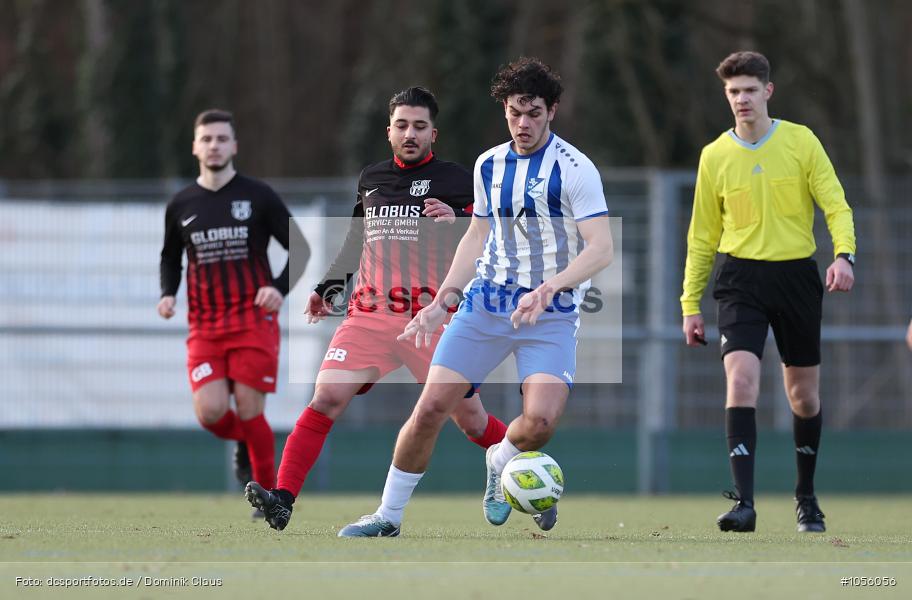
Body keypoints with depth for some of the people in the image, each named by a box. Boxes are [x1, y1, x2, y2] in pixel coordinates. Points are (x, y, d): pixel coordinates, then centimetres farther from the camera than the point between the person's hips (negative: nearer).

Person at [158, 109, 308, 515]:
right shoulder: (181, 206, 8)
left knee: (249, 412, -9)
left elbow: (300, 248, 3)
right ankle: (243, 444, 22)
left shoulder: (258, 197, -1)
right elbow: (171, 257, 23)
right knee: (210, 412, -13)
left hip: (254, 320, -2)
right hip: (205, 326, 3)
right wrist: (168, 294, 2)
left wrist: (280, 287, -15)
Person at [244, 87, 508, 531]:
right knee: (326, 398, -15)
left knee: (471, 421, 0)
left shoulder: (454, 179, 2)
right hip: (370, 314, 3)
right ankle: (282, 499, -20)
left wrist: (457, 223, -21)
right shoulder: (371, 178, 15)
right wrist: (328, 287, 23)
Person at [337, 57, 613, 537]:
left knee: (540, 421, -24)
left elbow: (600, 249, -15)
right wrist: (441, 302, 12)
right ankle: (389, 515, 8)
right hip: (486, 301, 4)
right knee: (431, 407, -7)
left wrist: (548, 289, -29)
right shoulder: (489, 165, 9)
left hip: (551, 314, -4)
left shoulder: (574, 168, -9)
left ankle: (500, 461, 11)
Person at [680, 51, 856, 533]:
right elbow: (703, 235, 11)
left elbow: (836, 205, -3)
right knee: (741, 379, -19)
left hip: (796, 276, 0)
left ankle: (806, 497, 29)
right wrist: (690, 302, 8)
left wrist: (844, 254, -22)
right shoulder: (715, 156, 4)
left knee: (804, 393, 9)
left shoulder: (801, 141, 0)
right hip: (742, 280, 0)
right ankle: (744, 502, -23)